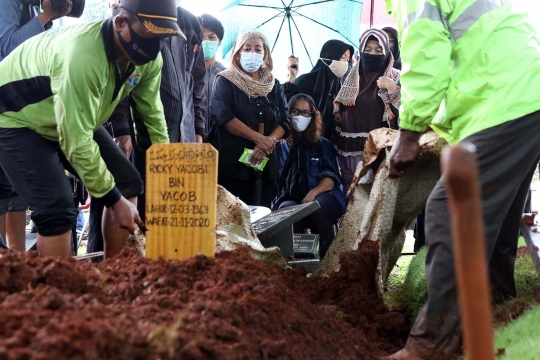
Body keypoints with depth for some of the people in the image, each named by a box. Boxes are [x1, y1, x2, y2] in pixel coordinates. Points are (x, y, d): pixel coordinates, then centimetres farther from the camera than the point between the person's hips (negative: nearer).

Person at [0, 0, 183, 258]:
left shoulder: (147, 58, -15)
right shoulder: (83, 56, -40)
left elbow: (152, 115, 1)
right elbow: (76, 142, -35)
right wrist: (114, 200, -27)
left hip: (76, 120, 8)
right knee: (58, 209, -22)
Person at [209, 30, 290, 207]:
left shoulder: (274, 85, 14)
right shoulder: (226, 81, 1)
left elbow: (285, 120, 7)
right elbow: (224, 117, -13)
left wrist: (268, 143, -13)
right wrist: (259, 138, -16)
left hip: (265, 165, 5)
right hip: (232, 163, -4)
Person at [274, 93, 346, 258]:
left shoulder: (323, 144, 17)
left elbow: (331, 177, 4)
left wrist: (313, 193, -16)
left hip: (322, 197, 0)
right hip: (291, 199, 0)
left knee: (316, 208, -37)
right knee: (286, 209, -37)